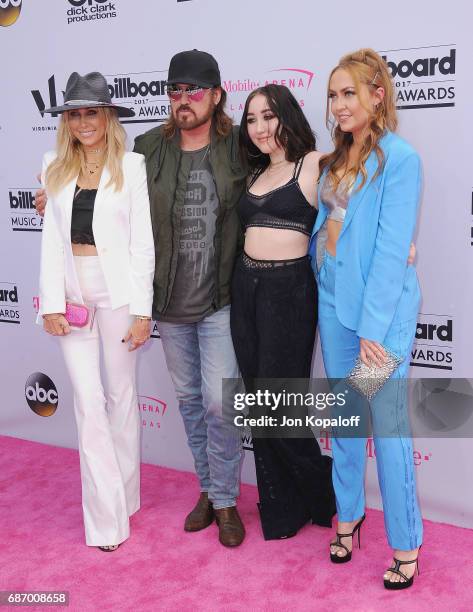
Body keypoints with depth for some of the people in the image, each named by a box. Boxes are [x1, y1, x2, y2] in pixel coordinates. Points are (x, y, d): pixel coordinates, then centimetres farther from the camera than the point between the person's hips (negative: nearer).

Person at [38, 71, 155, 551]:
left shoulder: (131, 166, -4)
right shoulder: (55, 167, 6)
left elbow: (142, 242, -6)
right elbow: (52, 238, 5)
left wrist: (142, 310, -10)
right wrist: (52, 302, -2)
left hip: (117, 290, -3)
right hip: (72, 291, 3)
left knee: (121, 395, 9)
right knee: (88, 402, 3)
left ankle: (125, 497, 29)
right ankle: (107, 516, 13)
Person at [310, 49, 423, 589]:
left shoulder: (399, 158, -11)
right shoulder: (335, 159, 12)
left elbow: (392, 248, -15)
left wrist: (373, 327, -17)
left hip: (380, 302, -7)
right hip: (332, 297, 7)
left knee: (387, 423, -1)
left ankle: (405, 543, 16)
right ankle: (348, 514, 33)